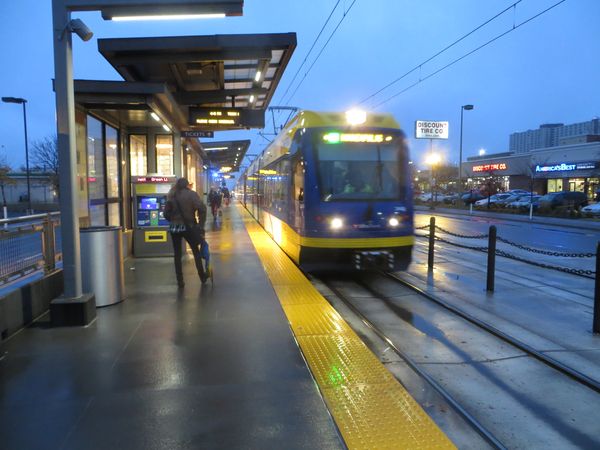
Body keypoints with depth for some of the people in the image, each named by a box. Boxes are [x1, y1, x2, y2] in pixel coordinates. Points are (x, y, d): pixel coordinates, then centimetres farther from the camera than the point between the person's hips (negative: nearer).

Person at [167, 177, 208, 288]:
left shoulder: (171, 195, 8)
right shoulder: (191, 194, -5)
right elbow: (202, 208, -15)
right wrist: (201, 224, -8)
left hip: (174, 227, 3)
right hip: (188, 227, -3)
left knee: (177, 255, 10)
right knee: (196, 252, 13)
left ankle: (180, 281, 11)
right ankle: (202, 277, 20)